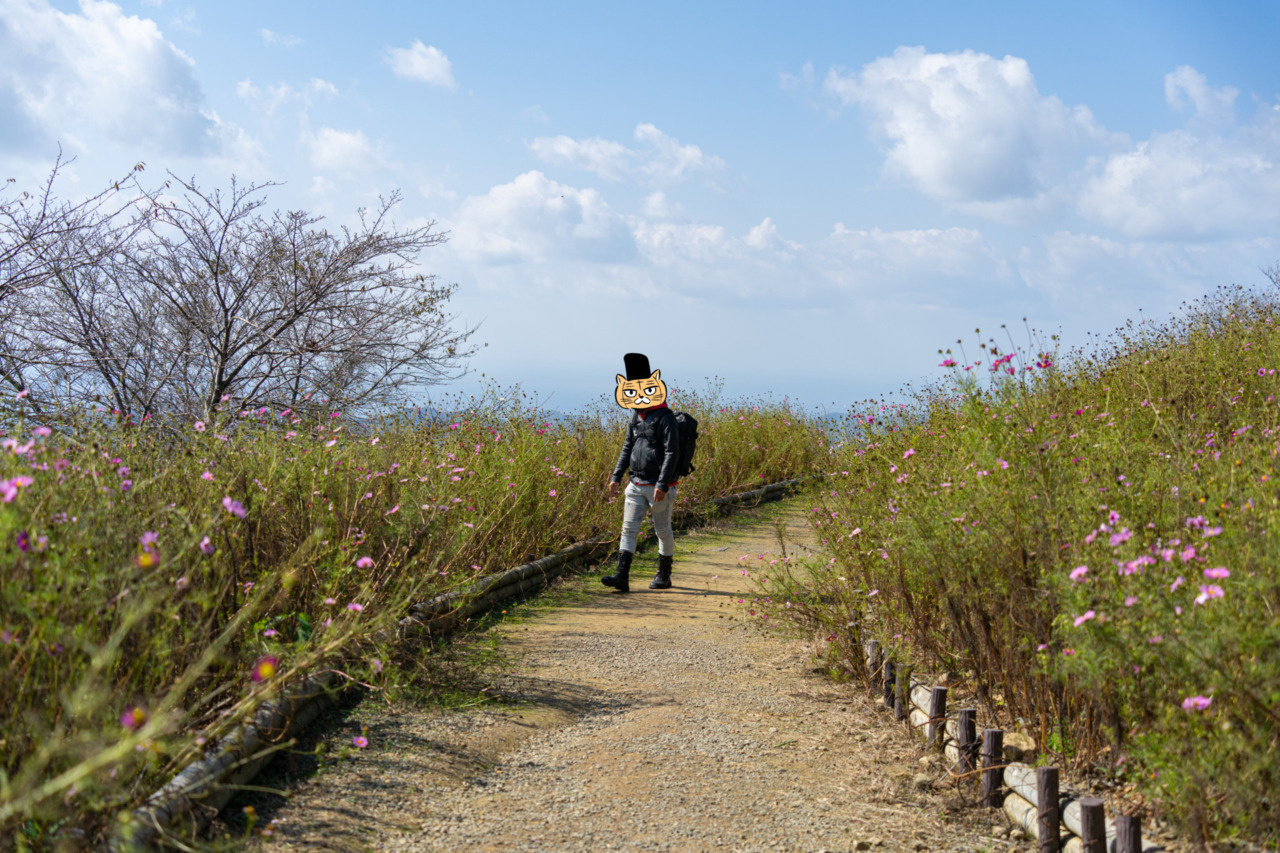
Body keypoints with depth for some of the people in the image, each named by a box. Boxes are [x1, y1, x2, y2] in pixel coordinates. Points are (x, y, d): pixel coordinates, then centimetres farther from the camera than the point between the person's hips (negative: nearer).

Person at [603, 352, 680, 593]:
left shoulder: (665, 418, -11)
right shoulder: (636, 417, 11)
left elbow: (672, 453, -17)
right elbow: (627, 448, 18)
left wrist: (662, 485, -23)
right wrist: (616, 476, 12)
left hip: (658, 487, -7)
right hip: (636, 484, 7)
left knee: (663, 530, 6)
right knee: (629, 528, -2)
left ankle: (664, 576, 20)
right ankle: (622, 577, -7)